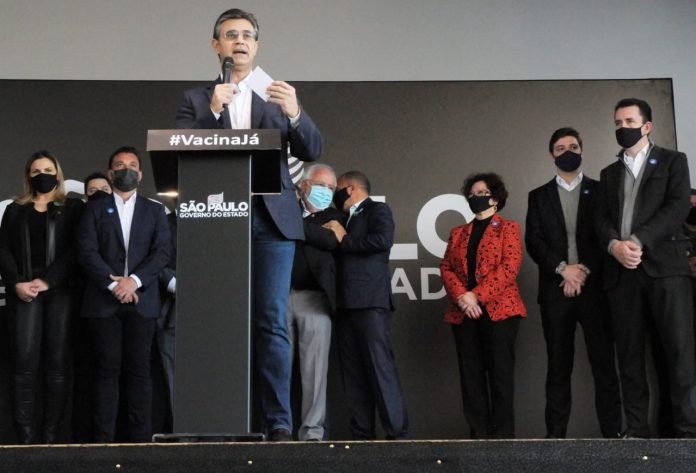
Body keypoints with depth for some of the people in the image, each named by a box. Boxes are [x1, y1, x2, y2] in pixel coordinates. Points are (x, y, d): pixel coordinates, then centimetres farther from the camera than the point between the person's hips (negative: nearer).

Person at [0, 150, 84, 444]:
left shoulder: (73, 208, 11)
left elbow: (75, 250, 0)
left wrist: (47, 281, -11)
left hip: (61, 290, -1)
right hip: (25, 291, 1)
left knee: (57, 362, -3)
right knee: (25, 362, -8)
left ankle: (51, 435, 0)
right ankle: (26, 436, -7)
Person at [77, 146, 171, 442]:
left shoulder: (154, 211, 14)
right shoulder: (95, 209, 11)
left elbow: (162, 252, 2)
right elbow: (87, 250, -1)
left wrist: (134, 280, -12)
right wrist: (113, 284, -13)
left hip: (142, 301, 1)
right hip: (103, 301, -1)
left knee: (139, 370, 1)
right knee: (107, 370, -1)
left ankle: (141, 437, 5)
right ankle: (103, 437, 2)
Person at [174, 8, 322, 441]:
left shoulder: (279, 95, 16)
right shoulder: (196, 99, 13)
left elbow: (312, 153, 7)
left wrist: (295, 113, -12)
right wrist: (212, 111, -12)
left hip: (272, 219, 0)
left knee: (272, 321, -6)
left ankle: (280, 422, -3)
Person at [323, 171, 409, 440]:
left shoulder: (378, 210, 4)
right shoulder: (346, 219, 26)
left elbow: (382, 240, -15)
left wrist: (344, 239, -5)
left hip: (370, 303, -8)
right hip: (347, 306, 8)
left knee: (380, 367, -12)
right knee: (353, 372, 3)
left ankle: (398, 432, -11)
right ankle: (362, 435, 4)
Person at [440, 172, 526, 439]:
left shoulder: (507, 228, 6)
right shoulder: (458, 233, 21)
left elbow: (509, 268, -7)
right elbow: (446, 267, 10)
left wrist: (477, 296, -14)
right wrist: (461, 296, -9)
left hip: (498, 310, -4)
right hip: (463, 313, 5)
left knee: (500, 373, -5)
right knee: (470, 374, 3)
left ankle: (502, 435, -1)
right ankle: (478, 434, 8)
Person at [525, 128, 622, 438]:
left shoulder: (600, 191, 11)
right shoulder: (539, 196, 14)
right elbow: (533, 241, 4)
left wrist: (585, 271, -10)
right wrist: (563, 268, -10)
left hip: (595, 288, -1)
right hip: (555, 290, 1)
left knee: (603, 363, -2)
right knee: (558, 366, 2)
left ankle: (612, 432, 1)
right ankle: (555, 434, 3)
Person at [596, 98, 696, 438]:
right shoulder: (609, 174, 24)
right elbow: (602, 219, 12)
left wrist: (638, 241, -15)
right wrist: (614, 245, -11)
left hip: (664, 264, -4)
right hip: (622, 270, 4)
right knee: (629, 355, 0)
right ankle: (636, 432, 2)